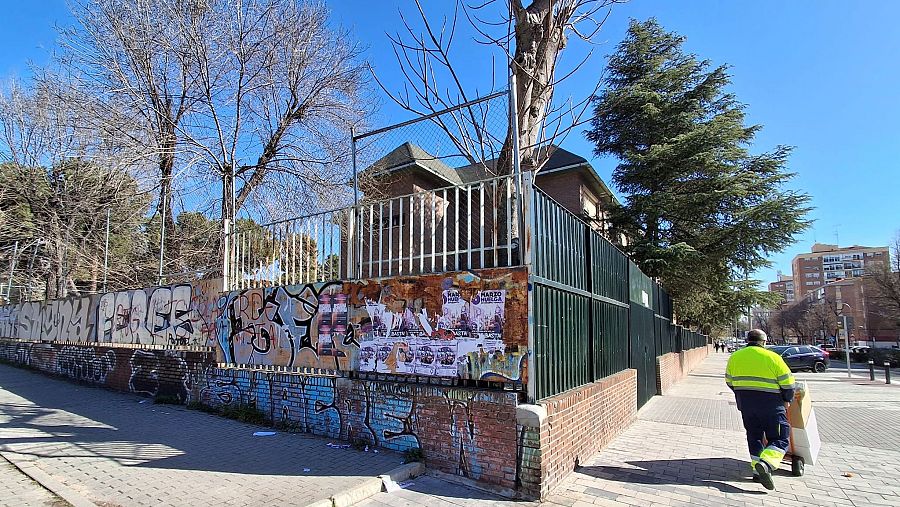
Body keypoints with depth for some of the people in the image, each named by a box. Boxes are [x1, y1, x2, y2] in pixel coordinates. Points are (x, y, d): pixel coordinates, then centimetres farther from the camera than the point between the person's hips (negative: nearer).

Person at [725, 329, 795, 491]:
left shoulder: (734, 357, 6)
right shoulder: (772, 357, -8)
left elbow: (729, 382, 14)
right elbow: (787, 383, -5)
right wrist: (787, 400, 12)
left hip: (745, 405, 4)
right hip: (770, 404, -4)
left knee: (754, 437, 17)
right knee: (780, 438, 3)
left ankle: (758, 471, 17)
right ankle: (766, 463, -20)